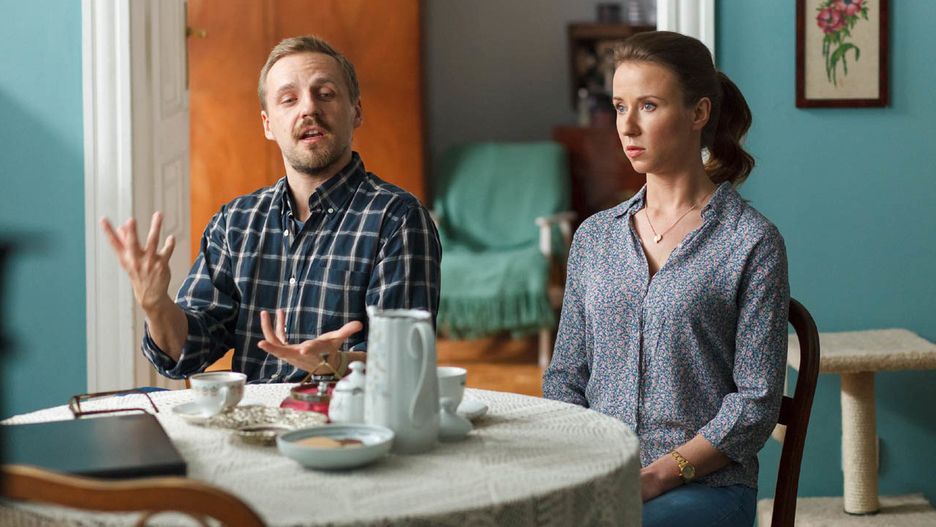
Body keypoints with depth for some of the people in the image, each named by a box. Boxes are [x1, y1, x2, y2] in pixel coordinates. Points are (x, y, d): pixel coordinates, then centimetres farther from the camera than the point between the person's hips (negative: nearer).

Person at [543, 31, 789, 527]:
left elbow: (756, 401, -5)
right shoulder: (594, 237, 13)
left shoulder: (751, 242, -2)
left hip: (703, 483, -4)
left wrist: (657, 476, -15)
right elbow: (565, 376, 14)